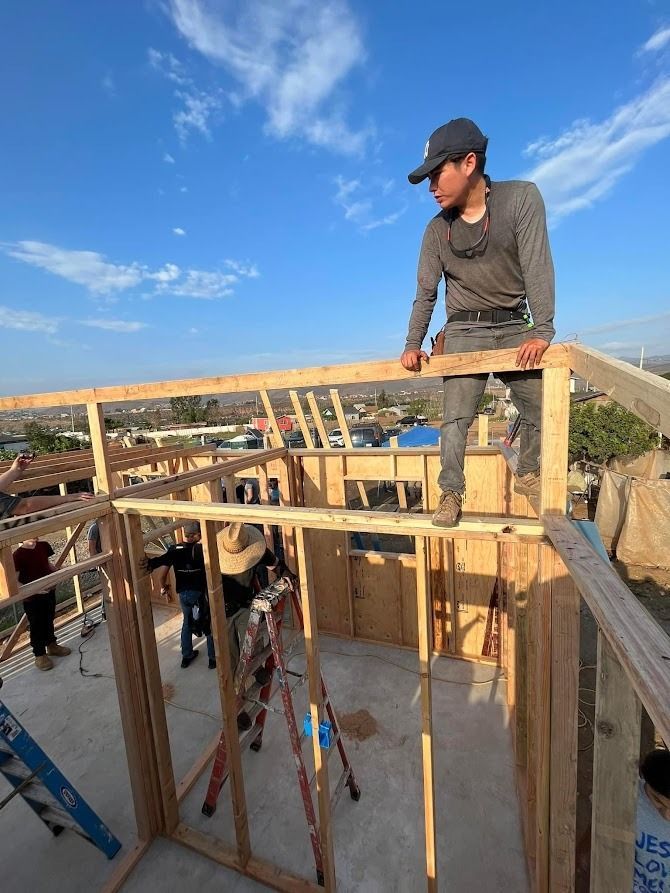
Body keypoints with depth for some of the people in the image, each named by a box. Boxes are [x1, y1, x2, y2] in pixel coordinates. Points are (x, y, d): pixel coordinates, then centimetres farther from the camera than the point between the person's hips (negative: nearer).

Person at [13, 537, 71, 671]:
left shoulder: (43, 545, -5)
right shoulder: (18, 555, -21)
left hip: (49, 591, 5)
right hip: (31, 597, -5)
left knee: (49, 620, 22)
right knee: (36, 625, 10)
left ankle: (52, 645, 41)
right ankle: (39, 655, 28)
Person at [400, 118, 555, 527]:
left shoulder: (522, 197, -6)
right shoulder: (437, 230, 0)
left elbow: (537, 266, -14)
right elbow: (425, 293, 2)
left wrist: (542, 330, -24)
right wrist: (413, 345, -8)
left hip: (515, 328, 1)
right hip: (465, 332, 0)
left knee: (544, 409, 3)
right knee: (456, 417, -11)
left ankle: (528, 474, 24)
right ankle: (451, 494, -4)